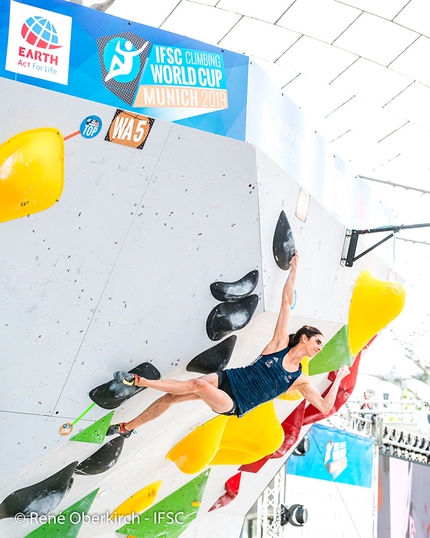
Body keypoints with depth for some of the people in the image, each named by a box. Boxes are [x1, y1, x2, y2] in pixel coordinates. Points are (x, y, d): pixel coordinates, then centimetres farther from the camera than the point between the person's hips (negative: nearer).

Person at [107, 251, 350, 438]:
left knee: (198, 384, -28)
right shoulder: (281, 342, 0)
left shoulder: (300, 379, 3)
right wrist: (294, 267, -4)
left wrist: (338, 378, 1)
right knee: (171, 397, -11)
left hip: (234, 405, -1)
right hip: (227, 380, 1)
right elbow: (287, 299, -4)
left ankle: (138, 381, -18)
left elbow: (325, 407, 3)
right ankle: (126, 427, 6)